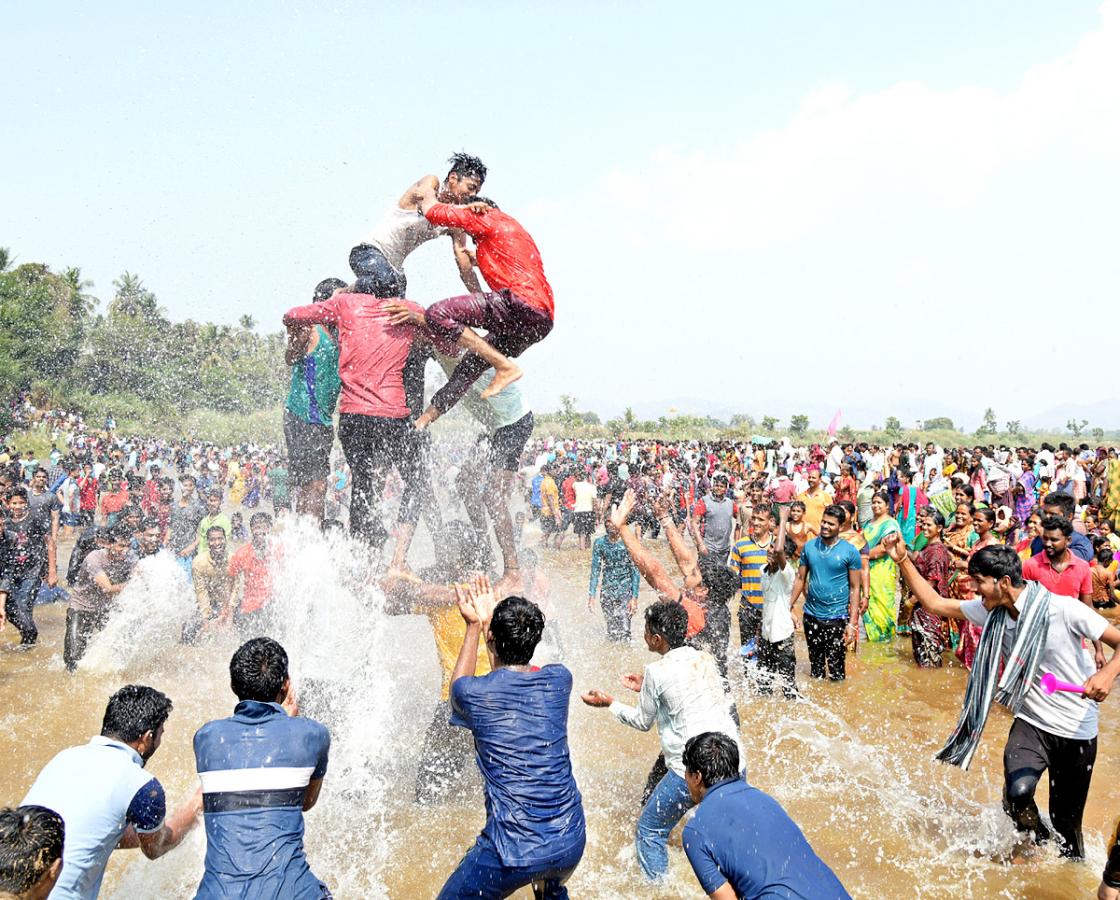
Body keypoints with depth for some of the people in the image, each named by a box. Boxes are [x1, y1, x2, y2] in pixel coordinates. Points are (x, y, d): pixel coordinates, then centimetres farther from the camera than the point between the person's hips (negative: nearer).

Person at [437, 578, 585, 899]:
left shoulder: (476, 694, -12)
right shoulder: (559, 680, -3)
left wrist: (475, 626, 17)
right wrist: (489, 620, 21)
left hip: (513, 850, -5)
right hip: (570, 845, 5)